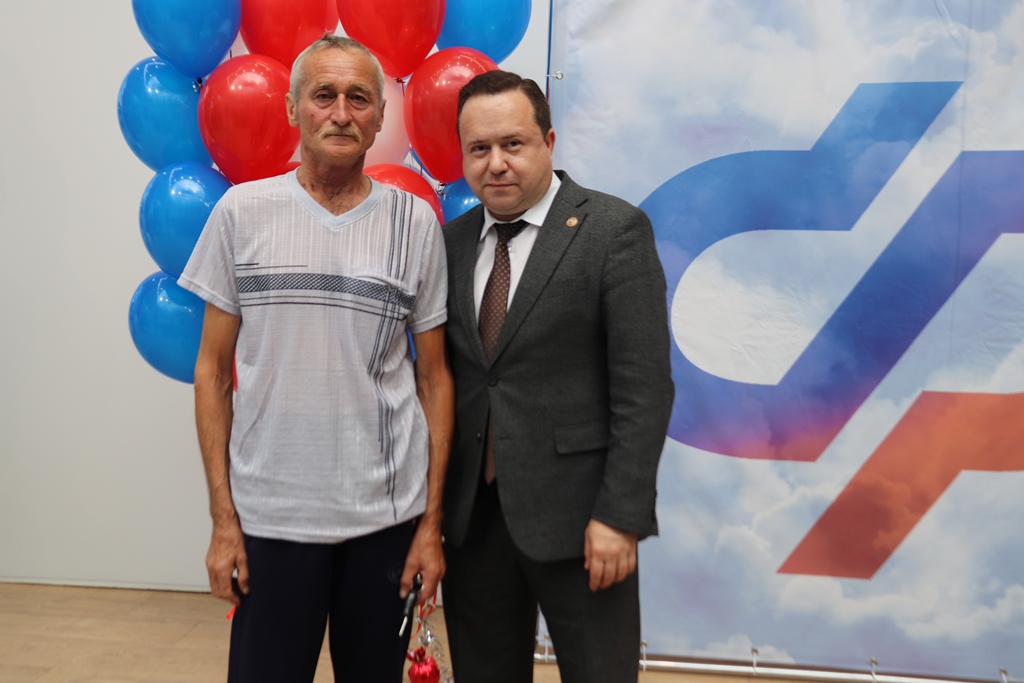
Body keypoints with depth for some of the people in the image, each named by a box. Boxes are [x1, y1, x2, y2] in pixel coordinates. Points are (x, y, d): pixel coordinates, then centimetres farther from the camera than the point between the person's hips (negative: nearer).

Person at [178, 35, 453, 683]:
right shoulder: (242, 212, -1)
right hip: (269, 516, 0)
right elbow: (214, 369, 2)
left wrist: (432, 522, 1)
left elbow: (434, 377, 2)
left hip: (388, 518, 1)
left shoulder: (417, 222, -1)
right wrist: (222, 518, -1)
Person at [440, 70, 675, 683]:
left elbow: (645, 386, -11)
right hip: (471, 516, 5)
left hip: (575, 517, -4)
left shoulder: (615, 229, -7)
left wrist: (620, 515, -15)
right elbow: (442, 373, 10)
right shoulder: (453, 240, 8)